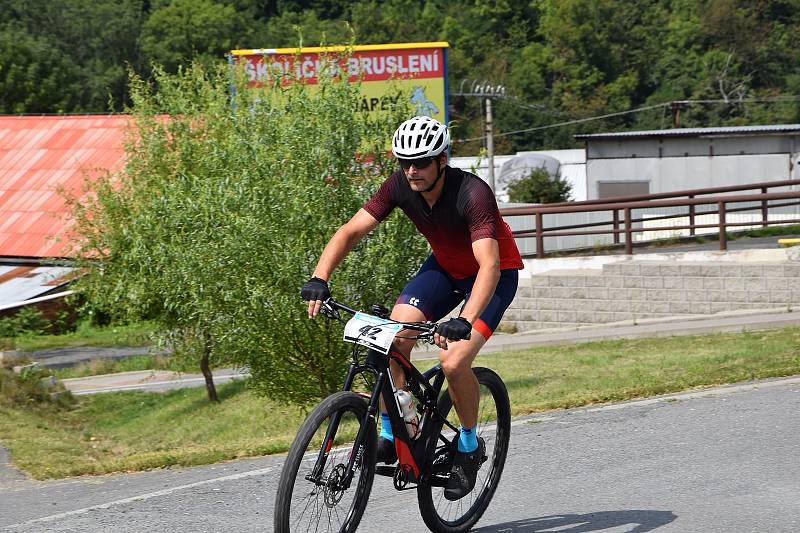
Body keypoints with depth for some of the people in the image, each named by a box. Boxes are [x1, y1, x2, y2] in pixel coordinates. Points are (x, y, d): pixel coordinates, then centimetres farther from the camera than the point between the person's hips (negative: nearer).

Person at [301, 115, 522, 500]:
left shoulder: (471, 194, -35)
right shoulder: (401, 186, -18)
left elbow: (489, 264, -44)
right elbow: (349, 232, -17)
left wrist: (464, 321, -58)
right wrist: (319, 280, -34)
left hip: (495, 274, -5)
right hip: (445, 266, 5)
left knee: (453, 361, -23)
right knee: (393, 338, -17)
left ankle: (469, 447, 2)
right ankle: (389, 435, 0)